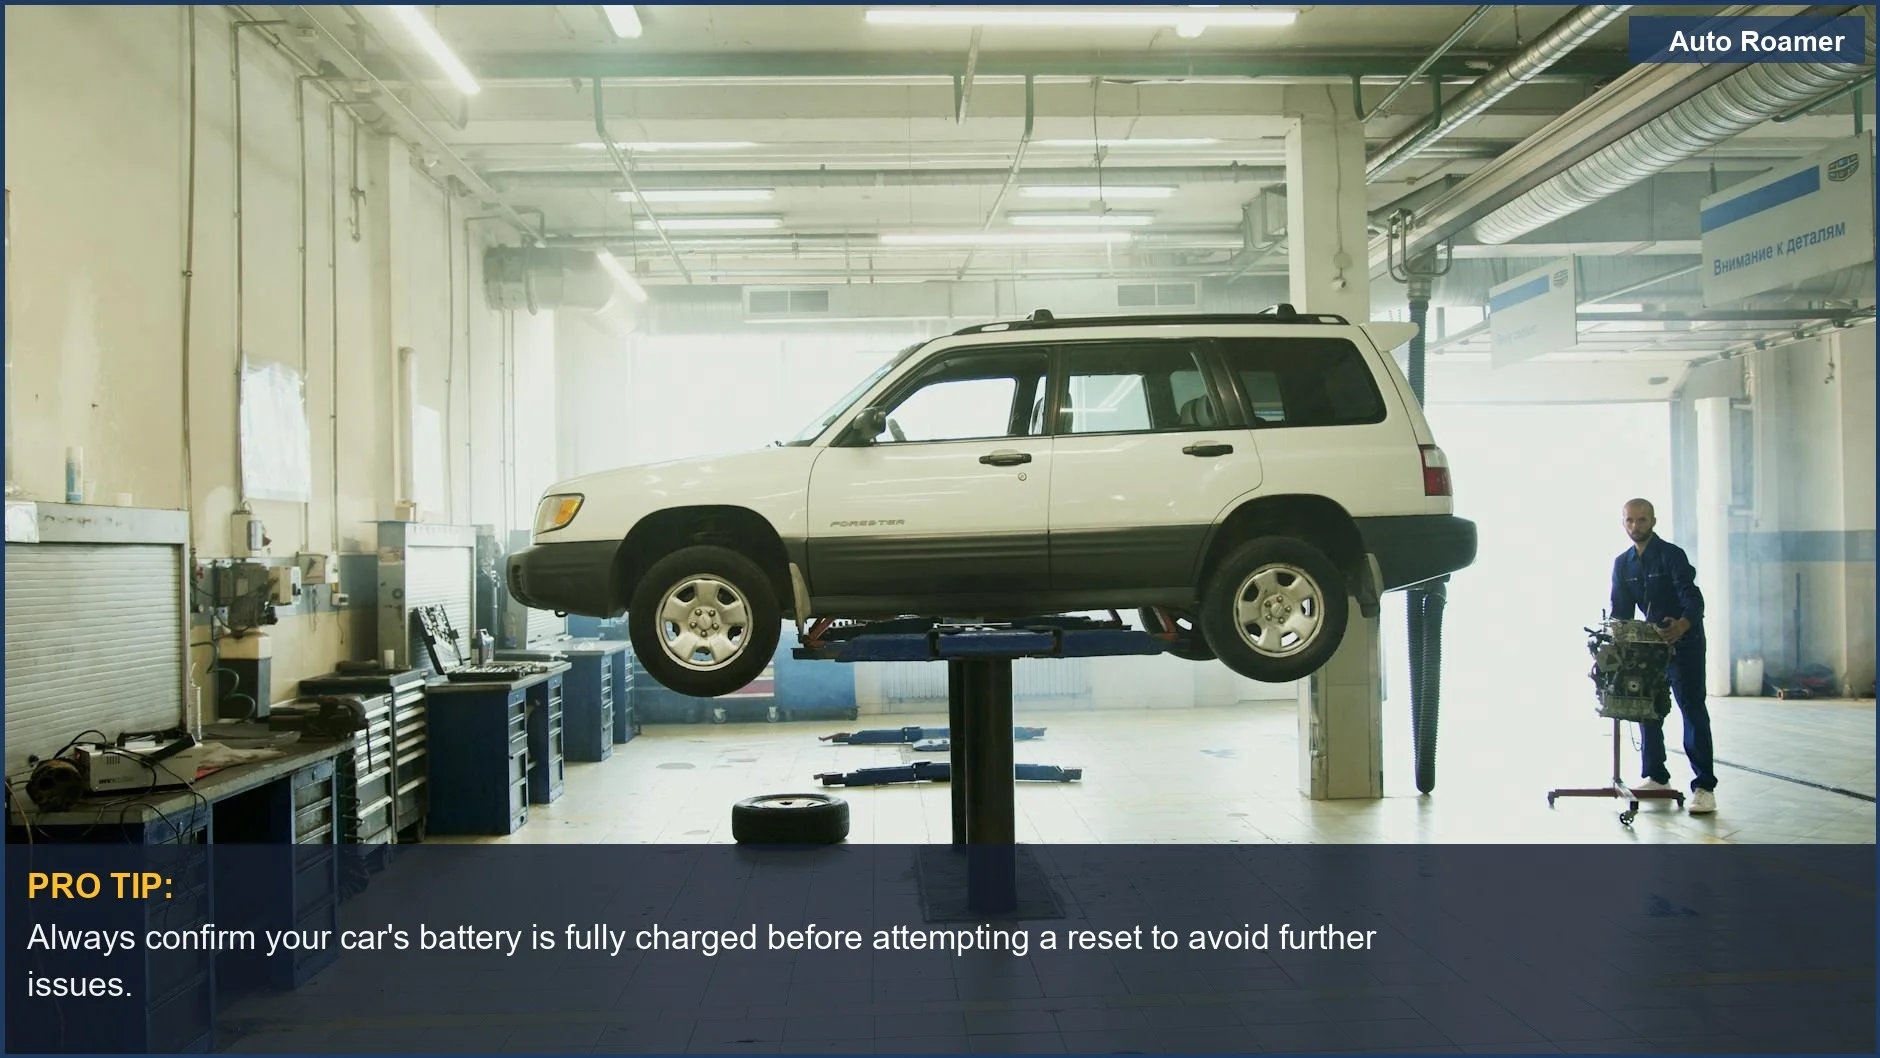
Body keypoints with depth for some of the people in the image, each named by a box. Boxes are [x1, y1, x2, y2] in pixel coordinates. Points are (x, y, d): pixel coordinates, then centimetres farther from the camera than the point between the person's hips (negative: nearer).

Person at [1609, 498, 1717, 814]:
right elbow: (1620, 610, 6)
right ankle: (1656, 777, 18)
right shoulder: (1622, 564, 6)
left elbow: (1692, 596, -26)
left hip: (1685, 640, -6)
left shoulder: (1671, 554, -13)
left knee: (1692, 709, -11)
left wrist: (1684, 623, -46)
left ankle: (1704, 787, -14)